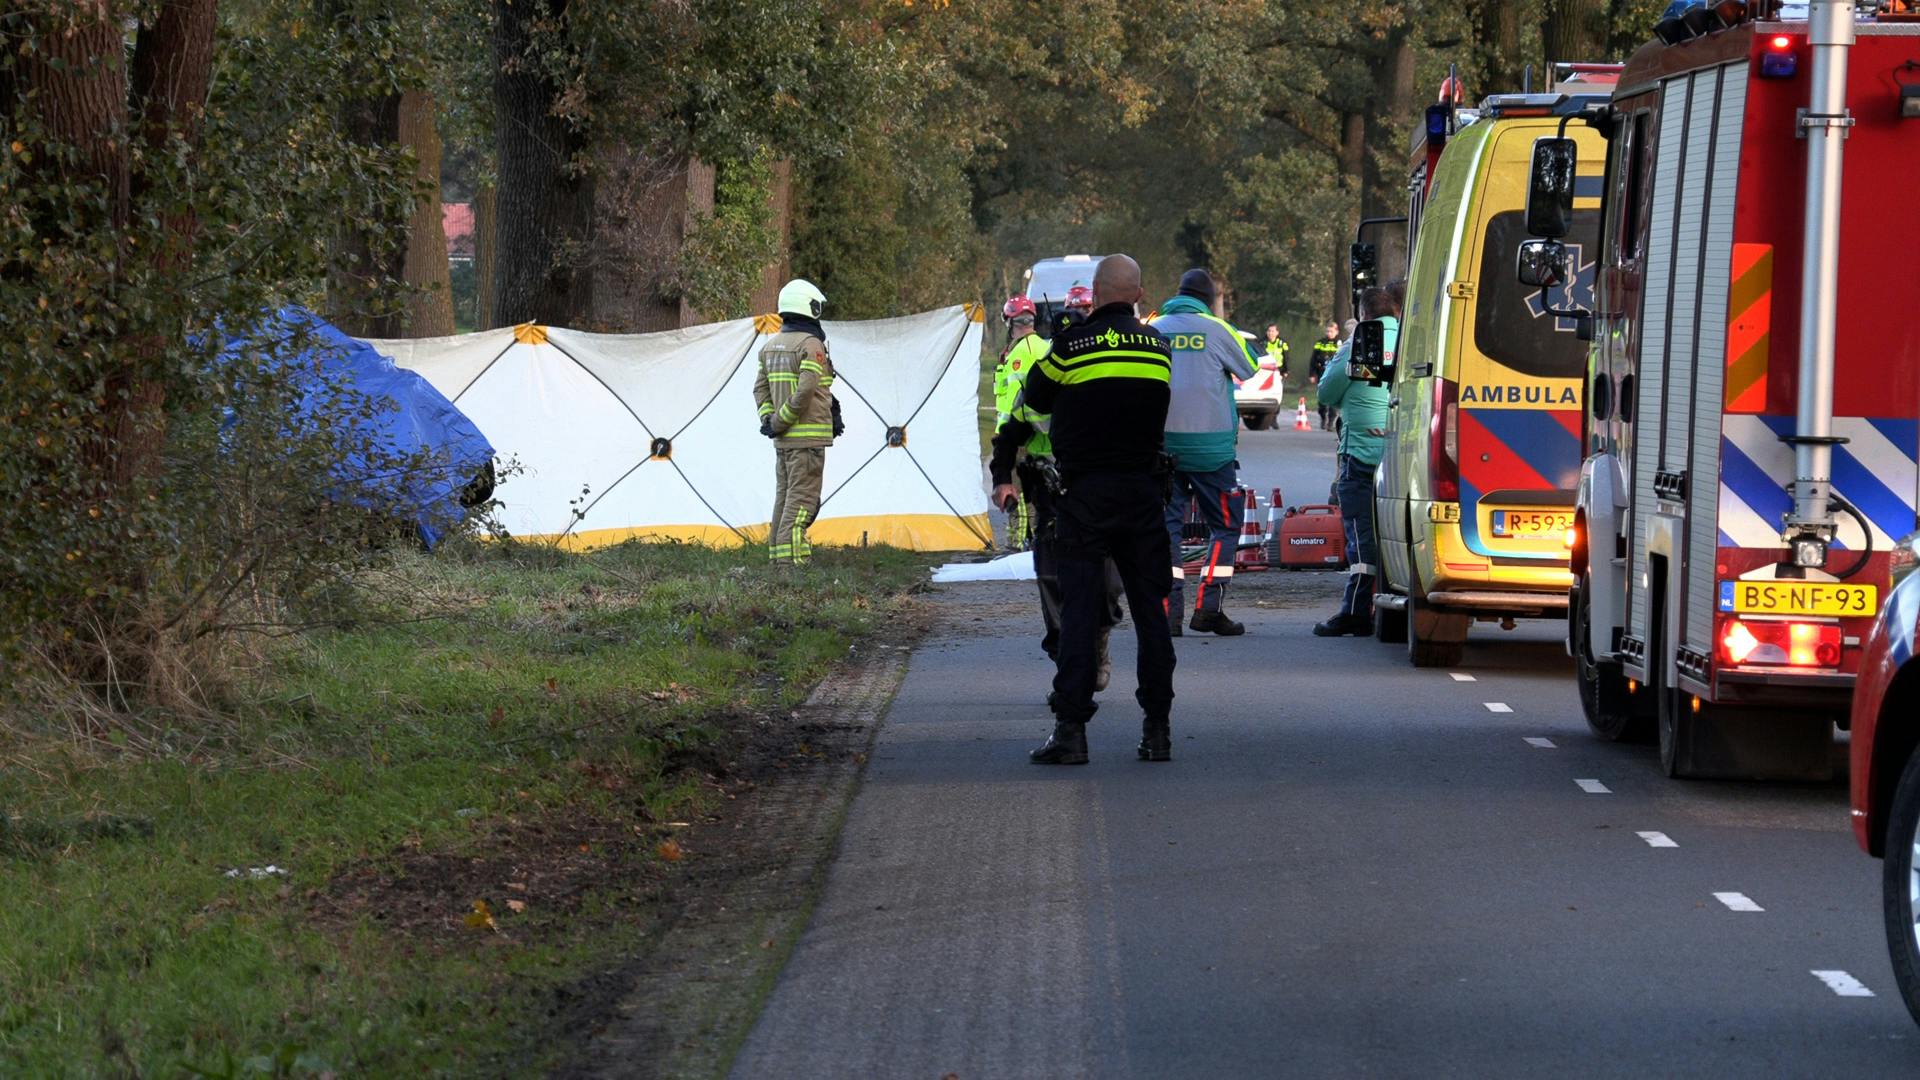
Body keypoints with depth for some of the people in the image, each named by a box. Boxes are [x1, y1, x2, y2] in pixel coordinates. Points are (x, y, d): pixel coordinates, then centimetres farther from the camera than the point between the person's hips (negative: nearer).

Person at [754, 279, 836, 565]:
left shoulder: (770, 346, 13)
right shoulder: (812, 346, -13)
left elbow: (761, 388, 12)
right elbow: (805, 391, -21)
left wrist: (768, 419, 2)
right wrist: (780, 423, -13)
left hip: (783, 439, 8)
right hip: (807, 438, -8)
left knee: (784, 498, 13)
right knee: (802, 500, -9)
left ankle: (777, 560, 14)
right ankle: (791, 561, -16)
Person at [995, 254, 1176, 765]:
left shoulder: (1073, 344, -9)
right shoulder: (1158, 346, 5)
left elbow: (1036, 398, 4)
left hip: (1085, 491, -3)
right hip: (1143, 489, 3)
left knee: (1079, 608, -2)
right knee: (1150, 608, 9)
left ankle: (1070, 727, -8)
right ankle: (1157, 728, 9)